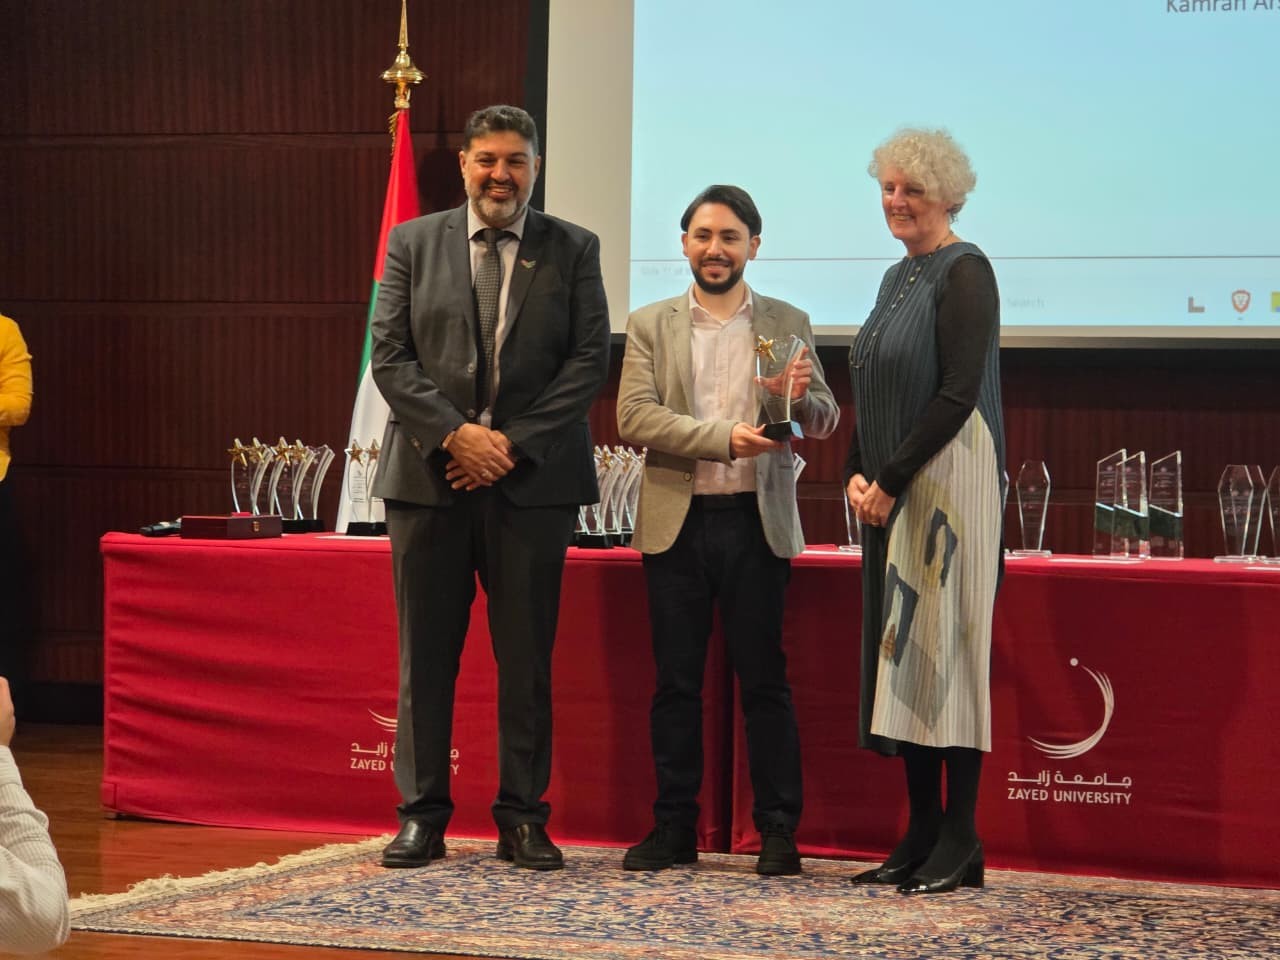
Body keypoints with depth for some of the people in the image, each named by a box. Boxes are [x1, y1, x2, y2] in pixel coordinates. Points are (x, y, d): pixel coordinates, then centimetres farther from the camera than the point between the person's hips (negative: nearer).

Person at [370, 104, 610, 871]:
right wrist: (455, 434, -12)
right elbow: (390, 355, 1)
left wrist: (515, 443, -10)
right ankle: (422, 815, 11)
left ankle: (524, 819, 10)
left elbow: (590, 359, -1)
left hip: (533, 480, -1)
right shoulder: (414, 244, 7)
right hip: (430, 476, 1)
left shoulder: (573, 250, 6)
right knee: (426, 656, 4)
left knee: (528, 658, 3)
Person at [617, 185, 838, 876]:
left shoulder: (787, 325, 9)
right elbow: (634, 416, -6)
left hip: (756, 522, -1)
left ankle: (778, 831, 6)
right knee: (675, 683, 5)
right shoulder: (650, 326, 7)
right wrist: (723, 437, -17)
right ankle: (673, 827, 12)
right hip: (676, 524, 1)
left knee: (764, 681, 1)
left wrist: (799, 398, -19)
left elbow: (825, 421, 4)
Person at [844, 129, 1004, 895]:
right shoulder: (898, 277, 17)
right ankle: (921, 835, 10)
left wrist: (891, 479, -15)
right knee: (900, 652, 6)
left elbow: (958, 394, -16)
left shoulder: (964, 272, -8)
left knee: (943, 645, -8)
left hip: (947, 482, -8)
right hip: (891, 493, 9)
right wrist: (858, 474, 5)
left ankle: (960, 843, -5)